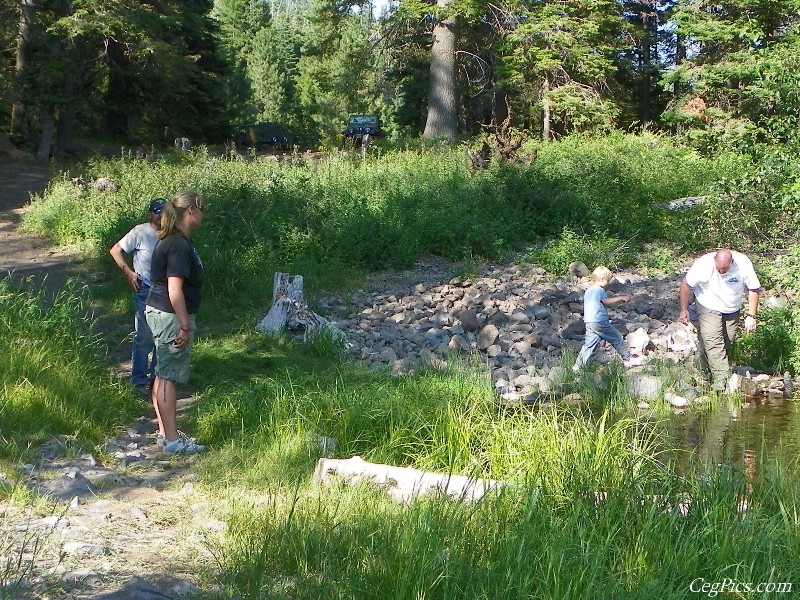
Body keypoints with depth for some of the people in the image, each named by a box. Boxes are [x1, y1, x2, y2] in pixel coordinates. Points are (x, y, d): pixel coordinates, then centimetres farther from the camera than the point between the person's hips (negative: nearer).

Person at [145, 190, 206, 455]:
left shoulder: (169, 241, 12)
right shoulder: (179, 245, -19)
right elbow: (175, 289, -24)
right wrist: (185, 326, -21)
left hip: (157, 311, 10)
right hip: (171, 316, -10)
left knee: (163, 374, 16)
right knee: (169, 377, -7)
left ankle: (164, 430, 25)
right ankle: (172, 440, -4)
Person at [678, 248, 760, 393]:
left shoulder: (744, 264, -24)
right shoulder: (704, 264, -29)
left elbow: (754, 289, -12)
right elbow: (686, 284, -14)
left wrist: (751, 316, -15)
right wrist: (683, 310, -9)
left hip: (732, 309, 3)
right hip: (709, 308, -3)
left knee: (728, 343, 8)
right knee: (713, 343, -16)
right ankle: (722, 383, -19)